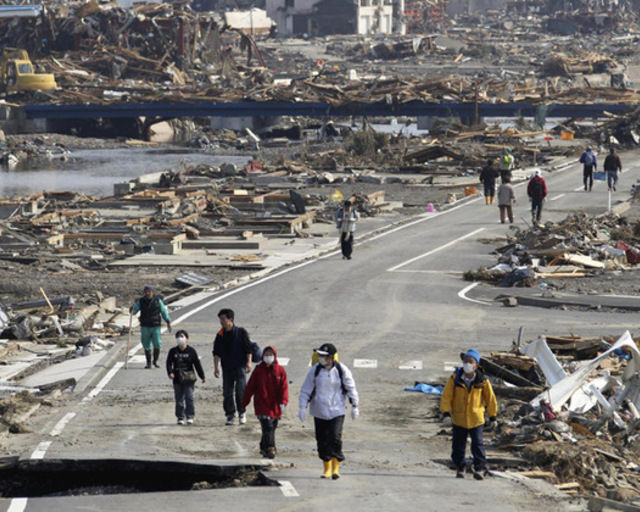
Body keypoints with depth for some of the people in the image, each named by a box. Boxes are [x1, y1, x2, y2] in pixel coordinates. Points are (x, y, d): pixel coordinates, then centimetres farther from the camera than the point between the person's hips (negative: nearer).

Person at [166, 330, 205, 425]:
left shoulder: (191, 351, 1)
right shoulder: (173, 351, 6)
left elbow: (197, 364, 4)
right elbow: (169, 363, 4)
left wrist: (202, 376, 3)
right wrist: (170, 372, -14)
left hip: (189, 378, -2)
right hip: (177, 379, 2)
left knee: (189, 397, -8)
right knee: (179, 399, 5)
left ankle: (190, 416, -3)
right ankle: (180, 417, 13)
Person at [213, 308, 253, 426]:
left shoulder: (241, 332, -2)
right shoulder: (220, 335, 6)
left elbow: (249, 349, -1)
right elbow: (217, 353, 7)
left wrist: (248, 362, -9)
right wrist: (216, 367, -1)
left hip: (240, 367, -3)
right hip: (226, 368, 3)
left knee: (240, 390, -12)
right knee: (227, 393, 3)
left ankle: (242, 413, 1)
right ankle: (230, 415, 12)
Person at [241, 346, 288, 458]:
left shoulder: (280, 371, 2)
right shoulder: (258, 370, 0)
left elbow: (284, 387, -3)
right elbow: (250, 387, 5)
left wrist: (283, 402, -16)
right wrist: (244, 403, 7)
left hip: (275, 406, 3)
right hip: (262, 405, -3)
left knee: (272, 428, 12)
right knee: (267, 427, -16)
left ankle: (264, 448, 29)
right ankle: (270, 449, -16)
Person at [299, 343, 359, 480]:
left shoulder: (342, 370, -5)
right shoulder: (315, 370, -3)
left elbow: (351, 388, 6)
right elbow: (306, 390, 1)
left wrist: (354, 406, 7)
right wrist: (302, 407, -6)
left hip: (337, 411, -2)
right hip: (319, 411, 2)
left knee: (335, 438, -15)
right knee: (322, 440, 4)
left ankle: (336, 468, -5)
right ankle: (327, 469, 17)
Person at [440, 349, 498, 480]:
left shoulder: (482, 381, -7)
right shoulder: (455, 379, -7)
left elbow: (490, 397, 5)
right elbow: (446, 395, -5)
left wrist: (492, 414, 12)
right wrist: (446, 411, -15)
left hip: (476, 419, -2)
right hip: (458, 419, 2)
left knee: (477, 444, -6)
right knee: (458, 444, 10)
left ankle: (480, 467, 2)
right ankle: (459, 468, 22)